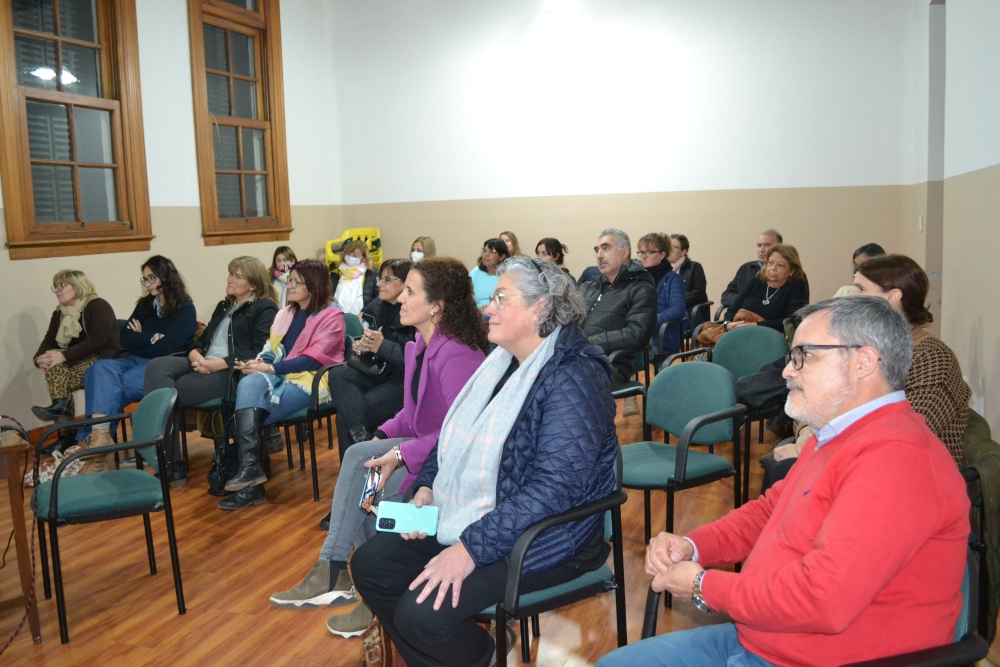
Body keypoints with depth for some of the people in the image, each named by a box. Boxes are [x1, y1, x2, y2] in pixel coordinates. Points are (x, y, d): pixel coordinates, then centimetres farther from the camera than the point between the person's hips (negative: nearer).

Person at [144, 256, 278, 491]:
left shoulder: (265, 309, 1)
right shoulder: (224, 306, 28)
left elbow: (260, 353, -12)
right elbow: (203, 339, 22)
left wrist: (219, 364, -18)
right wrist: (195, 355, -3)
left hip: (232, 373, -8)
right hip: (203, 366, 8)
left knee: (168, 392, -24)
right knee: (157, 367, -22)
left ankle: (171, 465, -12)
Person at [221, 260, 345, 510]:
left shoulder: (332, 315, -5)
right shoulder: (286, 313, 19)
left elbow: (314, 359, -14)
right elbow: (273, 348, 16)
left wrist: (269, 368, -19)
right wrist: (260, 362, -8)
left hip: (311, 381, -6)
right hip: (280, 376, 6)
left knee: (246, 414, -24)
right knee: (249, 383, -26)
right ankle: (249, 467, -28)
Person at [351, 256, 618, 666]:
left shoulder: (573, 378, -21)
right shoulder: (503, 361, 7)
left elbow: (554, 486, -29)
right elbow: (458, 435, 18)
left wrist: (471, 547, -29)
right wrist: (427, 487, 0)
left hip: (539, 539, -9)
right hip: (464, 517, 9)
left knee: (422, 613, -22)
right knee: (370, 565, 2)